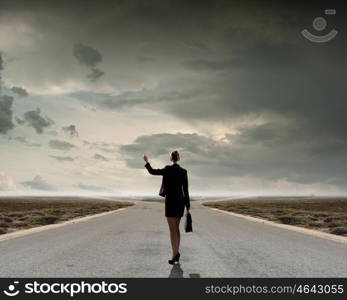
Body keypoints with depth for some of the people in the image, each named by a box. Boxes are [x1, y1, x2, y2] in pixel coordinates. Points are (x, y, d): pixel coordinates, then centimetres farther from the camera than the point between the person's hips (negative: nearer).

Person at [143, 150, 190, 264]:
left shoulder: (168, 169, -10)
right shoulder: (184, 171, 4)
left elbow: (152, 171, -2)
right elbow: (186, 190, 4)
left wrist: (147, 161, 15)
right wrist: (187, 205, 8)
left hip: (171, 201, -5)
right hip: (180, 201, 5)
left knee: (172, 229, -4)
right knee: (176, 228, 15)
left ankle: (175, 254, -11)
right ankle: (177, 253, 18)